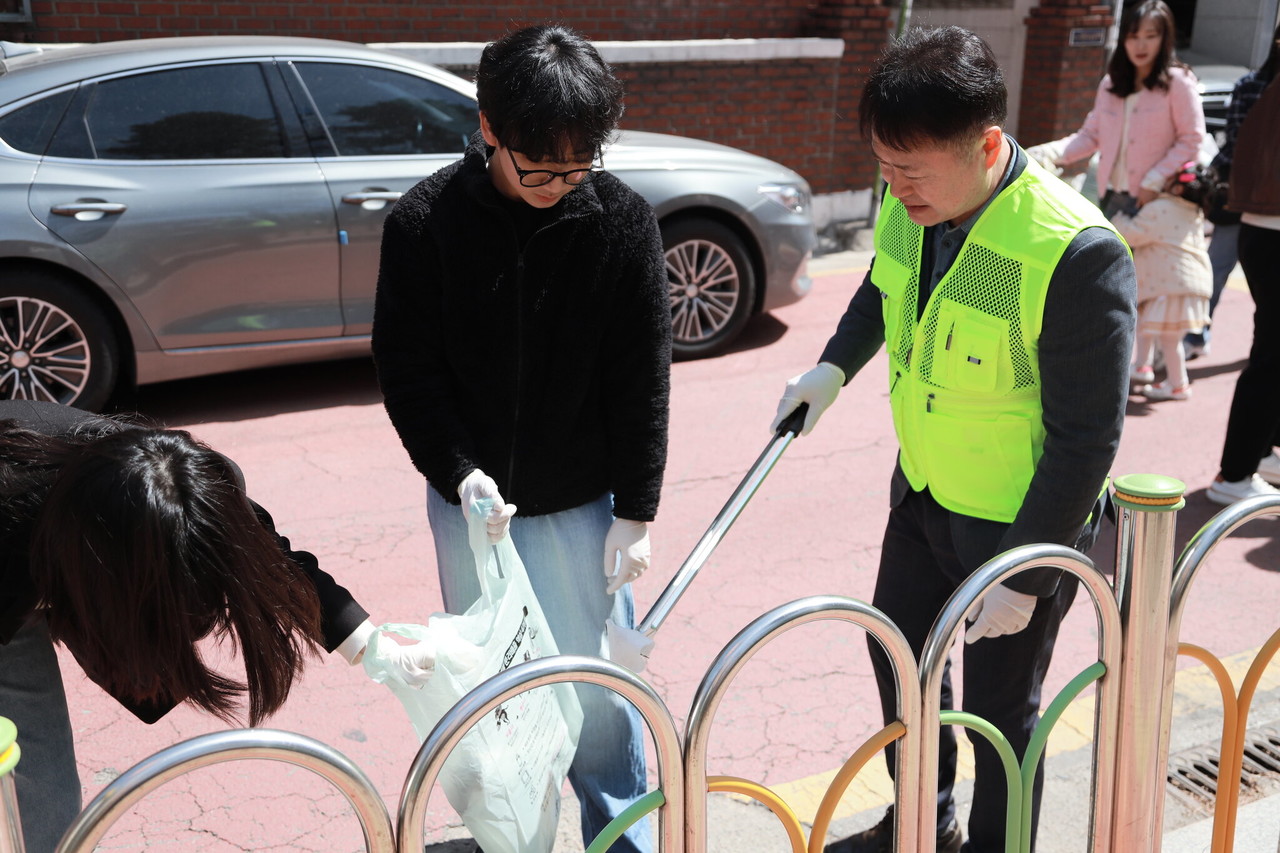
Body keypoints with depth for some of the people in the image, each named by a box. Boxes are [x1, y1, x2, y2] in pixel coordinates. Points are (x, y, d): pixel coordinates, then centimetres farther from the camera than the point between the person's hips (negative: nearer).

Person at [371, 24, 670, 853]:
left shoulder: (624, 221, -11)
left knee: (595, 684, 8)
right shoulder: (425, 221, -11)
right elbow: (406, 369, -5)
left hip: (584, 503, -1)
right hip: (469, 499, 1)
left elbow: (644, 380, -6)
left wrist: (636, 512, -5)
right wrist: (459, 472, -17)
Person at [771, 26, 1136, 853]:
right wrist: (835, 365, 1)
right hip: (922, 491, 8)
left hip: (1019, 525, -7)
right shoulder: (909, 202, -11)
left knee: (998, 707, 12)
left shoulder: (1076, 254, -32)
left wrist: (1024, 577, -20)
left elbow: (1086, 442, -25)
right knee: (898, 652, 24)